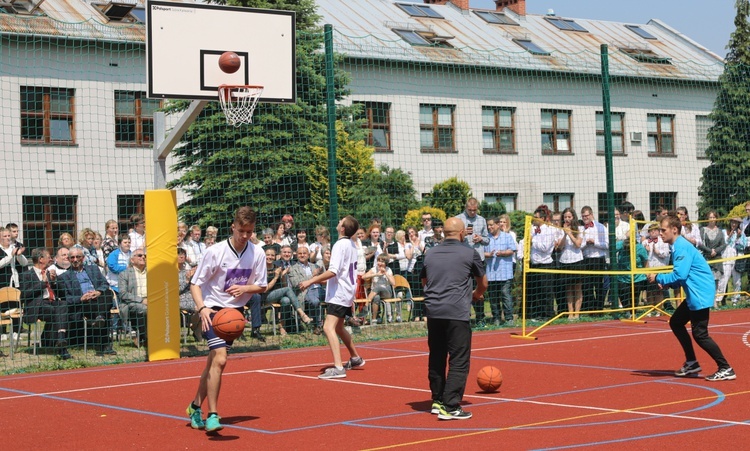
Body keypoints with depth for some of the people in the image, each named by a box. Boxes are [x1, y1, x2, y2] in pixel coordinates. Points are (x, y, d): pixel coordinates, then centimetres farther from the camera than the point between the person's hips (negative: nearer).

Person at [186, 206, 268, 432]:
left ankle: (196, 407, 32)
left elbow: (261, 286, 5)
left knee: (214, 361, 13)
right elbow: (195, 284, -11)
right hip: (213, 309, -5)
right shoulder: (215, 252, -16)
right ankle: (212, 415, -15)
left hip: (235, 311, 5)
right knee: (220, 359, -20)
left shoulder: (257, 253, -5)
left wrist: (245, 288, -17)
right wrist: (202, 308, -28)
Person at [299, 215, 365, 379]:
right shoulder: (352, 244, 10)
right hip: (348, 291, 10)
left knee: (329, 327, -18)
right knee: (338, 328, 25)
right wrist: (321, 280, 26)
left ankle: (338, 367, -29)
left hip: (339, 294, -10)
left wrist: (311, 281, -23)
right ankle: (356, 359, 39)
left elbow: (333, 271, -26)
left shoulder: (340, 245, -18)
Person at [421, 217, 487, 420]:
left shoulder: (430, 254, 13)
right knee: (459, 361, -3)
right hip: (457, 312, -5)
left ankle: (438, 401, 26)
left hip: (433, 312, 5)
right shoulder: (469, 253, 2)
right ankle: (450, 407, -10)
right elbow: (483, 283, 15)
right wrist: (475, 295, 36)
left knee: (436, 358, 17)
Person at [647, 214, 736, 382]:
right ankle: (691, 363, 23)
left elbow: (680, 275, -24)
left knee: (700, 334, -9)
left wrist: (658, 278, -12)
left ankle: (726, 369, -5)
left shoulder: (682, 247, -17)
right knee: (676, 322, 17)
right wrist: (666, 283, 5)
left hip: (700, 294, -11)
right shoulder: (678, 246, 14)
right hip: (694, 295, 11)